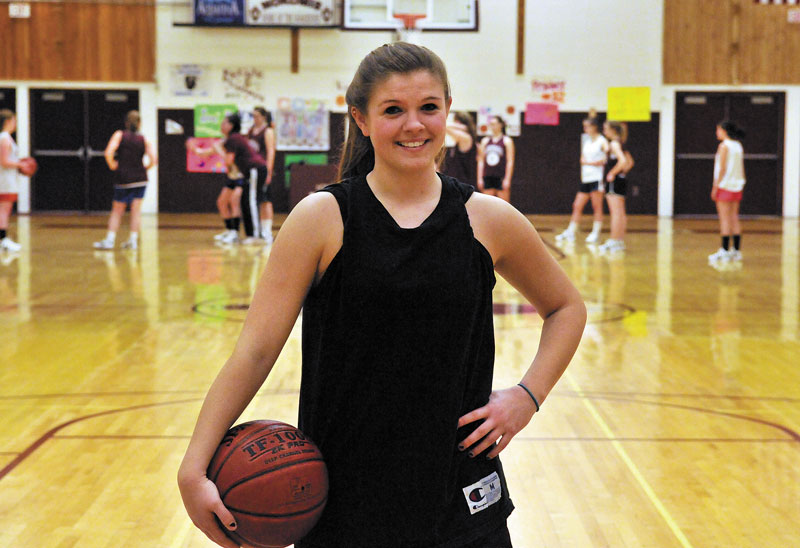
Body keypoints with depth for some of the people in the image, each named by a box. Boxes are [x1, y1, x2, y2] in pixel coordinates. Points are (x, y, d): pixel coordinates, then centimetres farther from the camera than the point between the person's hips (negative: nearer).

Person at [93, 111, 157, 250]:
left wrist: (113, 167, -1)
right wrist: (145, 169, 7)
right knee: (136, 210, 7)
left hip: (123, 178, -1)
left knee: (117, 211, 8)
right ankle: (133, 240, 6)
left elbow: (108, 153, -17)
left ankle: (110, 239, 3)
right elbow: (153, 160, -10)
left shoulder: (119, 135, -3)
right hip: (140, 179, 1)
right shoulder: (144, 140, 0)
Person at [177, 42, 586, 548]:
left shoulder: (488, 221, 0)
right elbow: (255, 351, -7)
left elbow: (567, 308, 16)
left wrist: (529, 395, 1)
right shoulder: (322, 219, -6)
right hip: (340, 501, -1)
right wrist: (194, 469, -14)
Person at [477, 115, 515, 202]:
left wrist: (507, 179, -12)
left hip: (501, 178, -4)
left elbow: (510, 162, -5)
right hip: (487, 178, 4)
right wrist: (479, 178, 6)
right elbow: (481, 161, 12)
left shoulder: (507, 141, 0)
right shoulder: (485, 141, 13)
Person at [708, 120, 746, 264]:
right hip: (736, 187, 7)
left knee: (725, 219, -6)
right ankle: (736, 251, 10)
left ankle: (724, 251, -7)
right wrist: (740, 184, 17)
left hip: (725, 186, -7)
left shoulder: (724, 146, -11)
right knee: (734, 218, 9)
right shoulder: (738, 146, 11)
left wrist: (715, 187, -11)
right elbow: (741, 169, 12)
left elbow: (722, 169, -14)